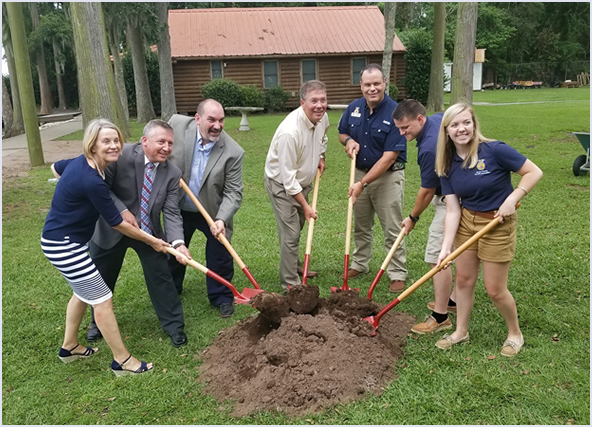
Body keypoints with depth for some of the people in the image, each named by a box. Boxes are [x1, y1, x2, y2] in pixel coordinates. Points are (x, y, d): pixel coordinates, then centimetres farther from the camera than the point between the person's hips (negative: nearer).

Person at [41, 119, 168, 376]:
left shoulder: (81, 162, -1)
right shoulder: (92, 182, -29)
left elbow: (55, 168, 22)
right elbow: (117, 224, -20)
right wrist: (152, 241, -9)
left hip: (62, 240, 10)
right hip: (63, 246, -10)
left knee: (83, 292, 24)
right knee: (102, 299, -3)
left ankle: (69, 347, 41)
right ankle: (122, 360, 9)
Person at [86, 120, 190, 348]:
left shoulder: (172, 173, -14)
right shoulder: (121, 155, -23)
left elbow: (171, 212, -17)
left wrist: (178, 243, -32)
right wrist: (122, 211, -26)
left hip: (148, 231, 1)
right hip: (110, 228, -1)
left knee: (161, 277, 0)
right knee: (101, 278, 15)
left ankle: (174, 326, 20)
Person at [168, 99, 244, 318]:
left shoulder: (233, 152, -25)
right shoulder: (177, 124, -19)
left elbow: (233, 193, -20)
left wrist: (221, 219, -34)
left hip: (212, 212, -3)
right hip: (178, 208, 3)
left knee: (220, 256, 5)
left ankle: (221, 297, 30)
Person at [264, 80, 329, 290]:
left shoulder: (322, 116, -10)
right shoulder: (290, 131, -35)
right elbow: (288, 176, -29)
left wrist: (321, 156, 5)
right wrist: (305, 206, -24)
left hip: (303, 180, 8)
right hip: (281, 184, -8)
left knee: (299, 226, 23)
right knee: (290, 234, -8)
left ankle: (295, 265, 43)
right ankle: (290, 282, 6)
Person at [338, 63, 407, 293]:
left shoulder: (394, 113, -20)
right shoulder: (354, 108, -3)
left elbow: (389, 157, -23)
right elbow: (342, 132, 16)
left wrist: (363, 183, -25)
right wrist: (349, 140, -10)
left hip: (388, 176, -5)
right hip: (360, 172, 5)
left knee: (393, 229, 0)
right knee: (360, 226, 17)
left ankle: (398, 274, 13)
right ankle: (359, 264, 35)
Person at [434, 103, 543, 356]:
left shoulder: (494, 150, -20)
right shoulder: (447, 165, -6)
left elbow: (534, 172, -12)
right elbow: (452, 210, -7)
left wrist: (511, 199, -24)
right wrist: (445, 247, -14)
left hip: (498, 224, -5)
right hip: (466, 222, 5)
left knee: (495, 289, 3)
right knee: (463, 279, 13)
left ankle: (515, 334, 31)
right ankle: (461, 331, 33)